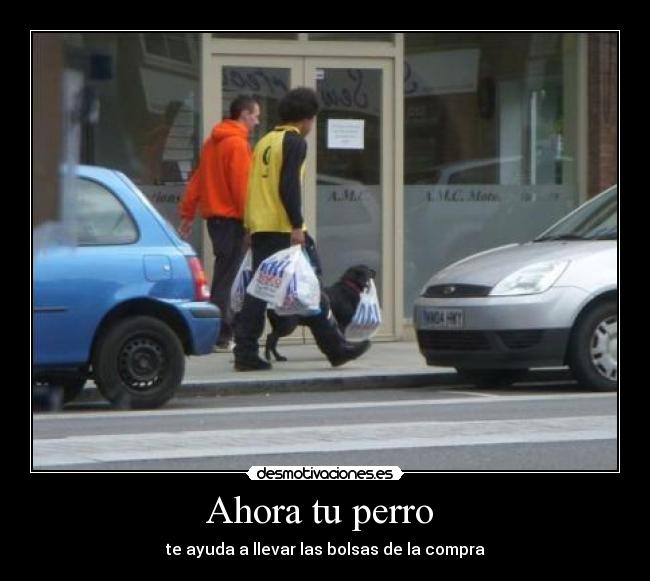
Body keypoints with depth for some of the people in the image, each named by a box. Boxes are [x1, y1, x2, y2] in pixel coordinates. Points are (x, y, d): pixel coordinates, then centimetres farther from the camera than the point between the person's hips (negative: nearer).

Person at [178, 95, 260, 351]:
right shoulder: (237, 144, -12)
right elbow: (242, 186, -17)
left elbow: (197, 179, 16)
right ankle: (220, 336, -7)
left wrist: (187, 213, 17)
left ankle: (226, 329, 16)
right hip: (232, 217, -9)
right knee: (226, 275, -7)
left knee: (224, 273, 13)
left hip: (214, 215, 9)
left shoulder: (213, 142, 15)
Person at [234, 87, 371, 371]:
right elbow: (289, 186, -17)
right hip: (283, 228, -8)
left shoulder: (266, 141, 19)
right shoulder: (295, 142, -6)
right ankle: (335, 348, 5)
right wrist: (297, 226, -19)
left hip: (259, 228, 8)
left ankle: (246, 353, -2)